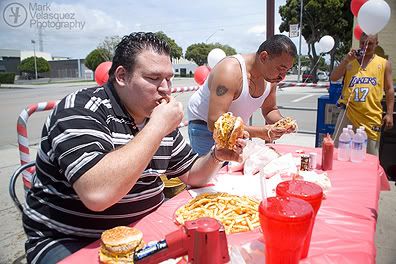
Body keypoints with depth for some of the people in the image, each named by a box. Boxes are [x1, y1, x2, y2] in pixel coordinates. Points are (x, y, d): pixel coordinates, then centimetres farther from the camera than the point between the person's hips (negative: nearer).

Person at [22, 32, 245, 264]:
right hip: (71, 243, -6)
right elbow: (97, 195, -35)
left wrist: (217, 156, -11)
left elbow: (191, 175, 10)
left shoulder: (158, 115, 2)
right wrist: (157, 127, -29)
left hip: (143, 231, 7)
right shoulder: (81, 111, -20)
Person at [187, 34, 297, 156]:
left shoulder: (270, 77, -6)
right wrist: (259, 132, -37)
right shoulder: (230, 71, -31)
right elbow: (215, 123, -36)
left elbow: (269, 110, 11)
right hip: (205, 126, -7)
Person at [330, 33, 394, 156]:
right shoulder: (349, 62, 10)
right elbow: (333, 78, 0)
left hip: (372, 117, 0)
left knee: (370, 157, 8)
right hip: (348, 114, 0)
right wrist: (346, 60, -10)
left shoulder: (384, 64, 9)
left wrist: (389, 114, 0)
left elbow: (389, 89, 8)